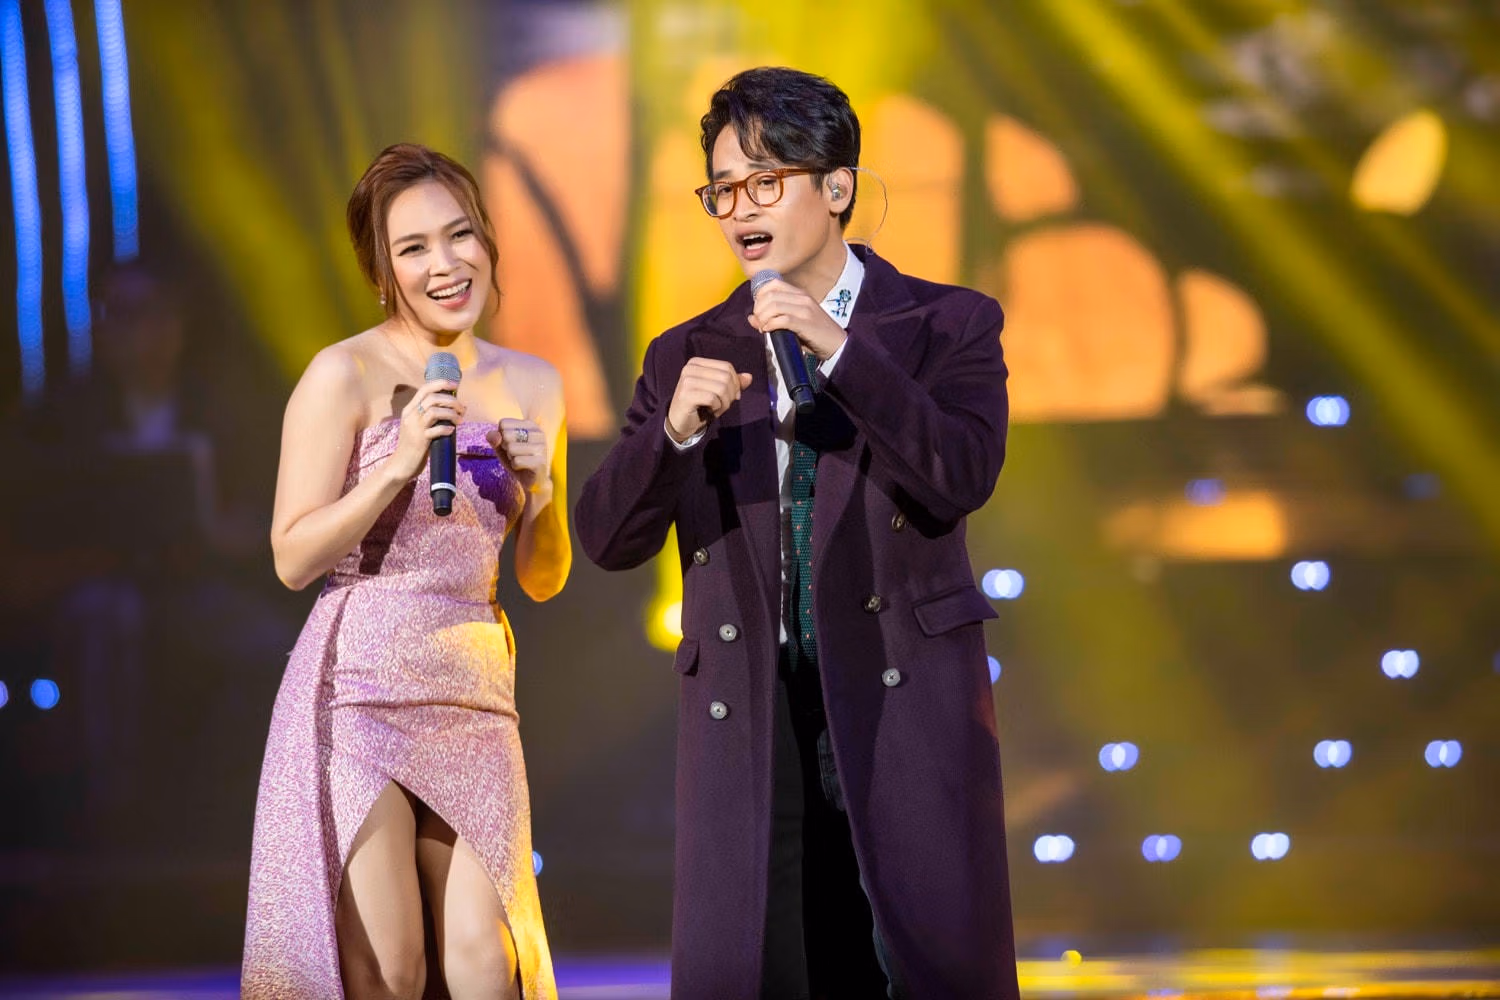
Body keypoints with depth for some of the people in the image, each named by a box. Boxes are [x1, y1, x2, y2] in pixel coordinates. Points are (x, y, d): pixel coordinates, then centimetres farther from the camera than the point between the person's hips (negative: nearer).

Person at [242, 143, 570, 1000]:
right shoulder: (346, 375, -5)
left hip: (475, 695, 5)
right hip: (362, 688, -5)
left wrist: (541, 490, -2)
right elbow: (294, 559, -7)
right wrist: (396, 468, -17)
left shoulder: (534, 385, 12)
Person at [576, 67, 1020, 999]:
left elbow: (964, 476, -11)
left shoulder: (948, 324, 5)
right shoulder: (689, 356, 12)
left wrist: (838, 350, -18)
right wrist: (675, 428, -15)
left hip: (903, 706, -2)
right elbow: (609, 538, 5)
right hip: (749, 719, 2)